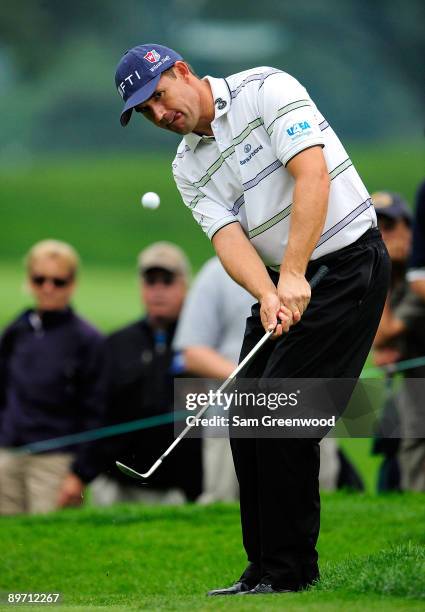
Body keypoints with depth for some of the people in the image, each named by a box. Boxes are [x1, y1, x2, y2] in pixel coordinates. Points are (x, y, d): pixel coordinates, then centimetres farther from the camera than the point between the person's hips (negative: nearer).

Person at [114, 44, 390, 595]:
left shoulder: (266, 90, -11)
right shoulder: (188, 167, 8)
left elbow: (312, 174, -22)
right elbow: (228, 237, -5)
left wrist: (293, 275, -29)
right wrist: (267, 295, -26)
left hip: (346, 264, -8)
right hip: (280, 284, 8)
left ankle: (289, 570, -7)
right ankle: (265, 569, 11)